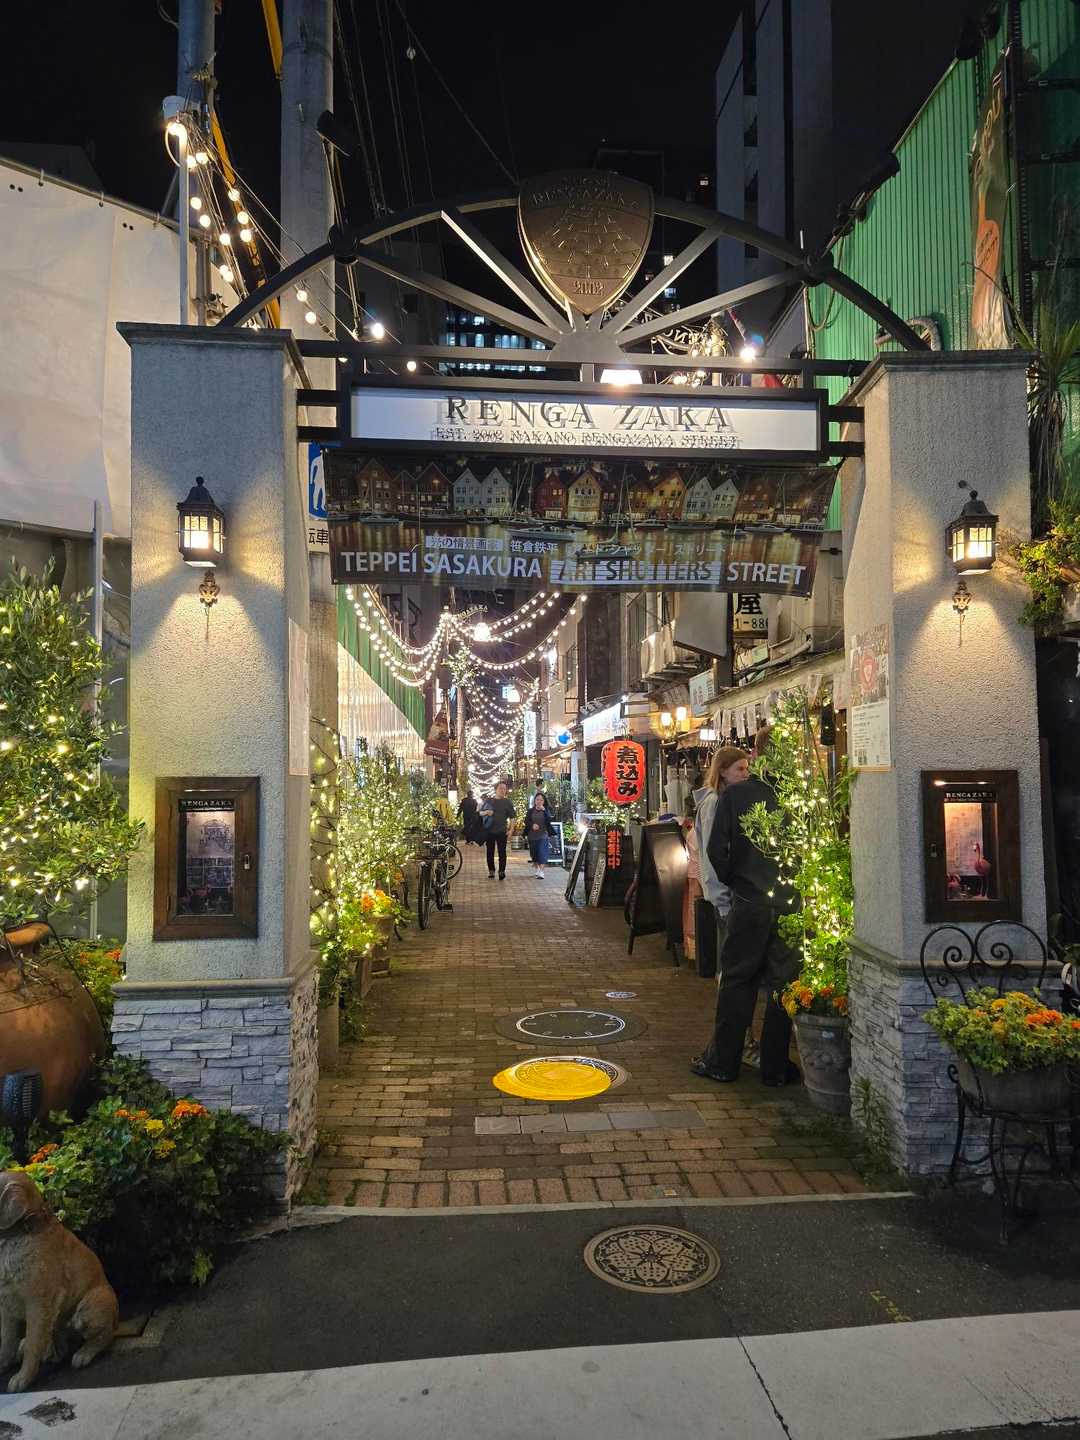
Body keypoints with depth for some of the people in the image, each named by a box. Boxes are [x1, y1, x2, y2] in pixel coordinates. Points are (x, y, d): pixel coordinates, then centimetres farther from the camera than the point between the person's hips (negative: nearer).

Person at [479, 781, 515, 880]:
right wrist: (486, 812, -11)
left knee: (502, 851, -4)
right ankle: (491, 871, 15)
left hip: (502, 831, -1)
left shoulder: (508, 802, 4)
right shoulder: (488, 800, 6)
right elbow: (480, 813, 11)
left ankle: (502, 871, -1)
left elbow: (512, 817, 5)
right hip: (489, 830, 1)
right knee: (490, 852, 6)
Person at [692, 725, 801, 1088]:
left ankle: (722, 1062, 18)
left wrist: (732, 881, 7)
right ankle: (775, 1067, 19)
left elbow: (716, 848, -9)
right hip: (791, 904, 1)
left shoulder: (734, 794, -8)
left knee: (736, 981, 10)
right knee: (783, 983, 10)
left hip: (749, 901, -1)